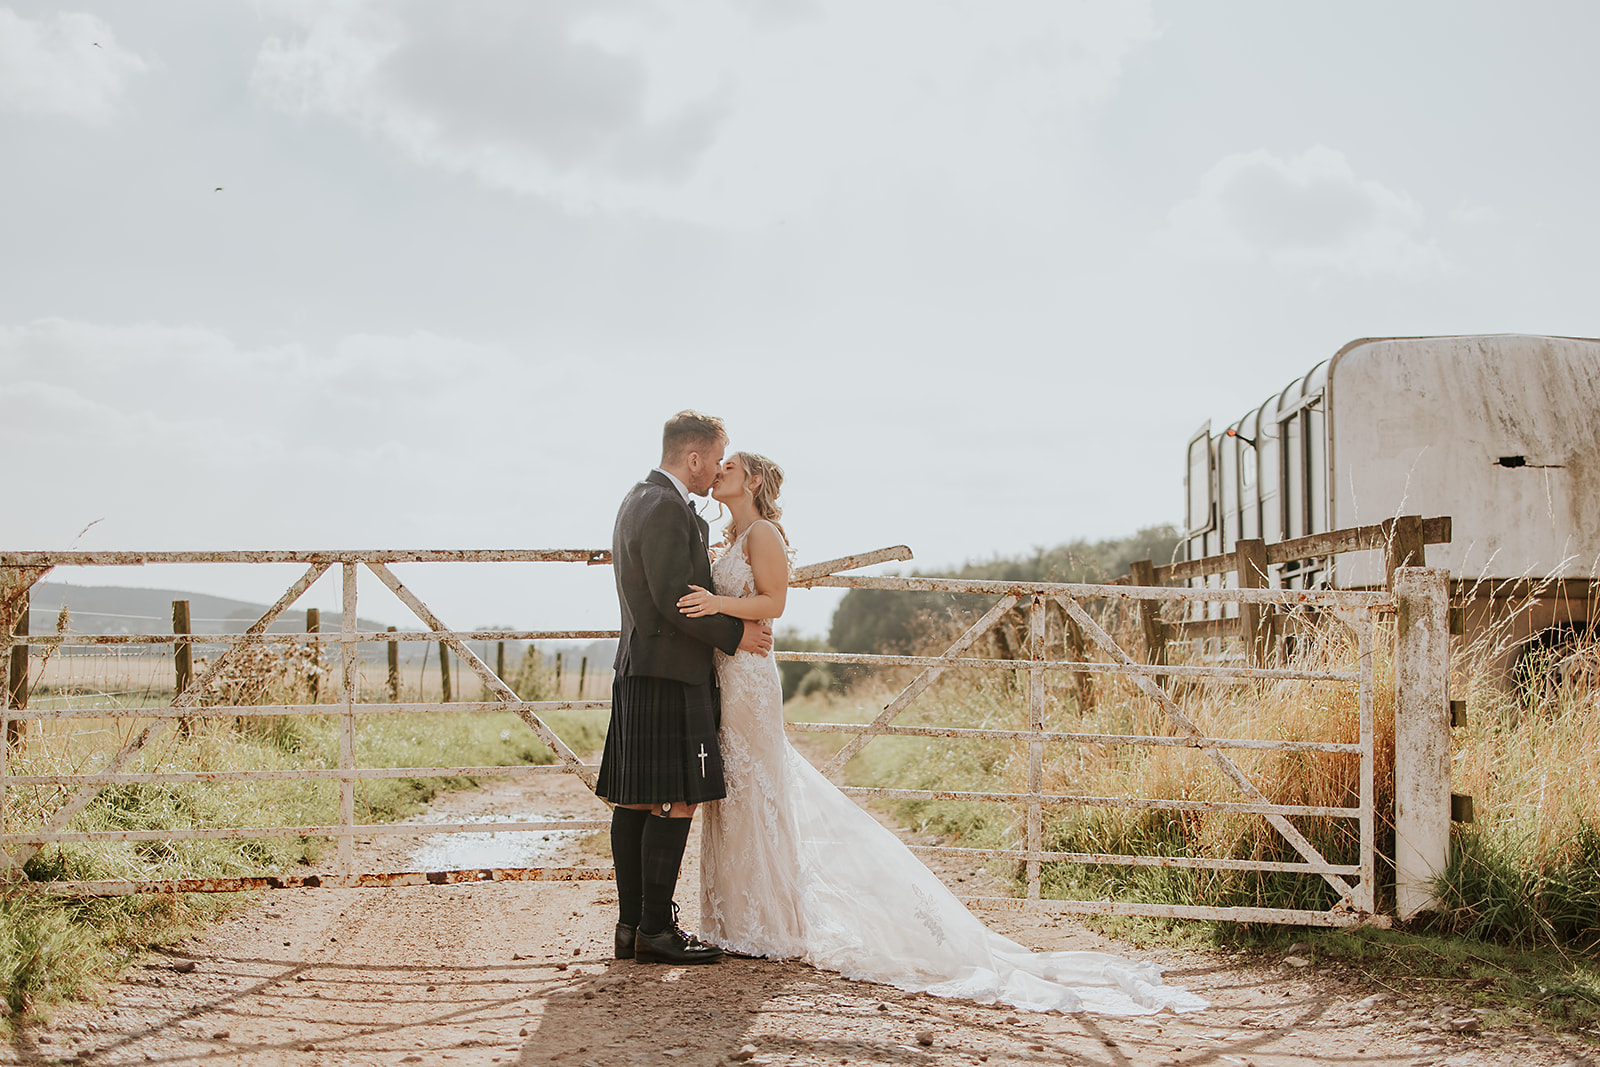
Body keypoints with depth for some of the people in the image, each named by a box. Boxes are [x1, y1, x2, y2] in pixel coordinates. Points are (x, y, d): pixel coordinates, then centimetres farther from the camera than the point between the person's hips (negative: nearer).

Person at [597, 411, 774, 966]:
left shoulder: (637, 500, 17)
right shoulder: (667, 509, -15)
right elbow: (674, 599, -19)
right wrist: (735, 635, -10)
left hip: (637, 668, 11)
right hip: (670, 674, -10)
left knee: (635, 803, 10)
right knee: (675, 802, -7)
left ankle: (630, 924, 14)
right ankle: (655, 929, -4)